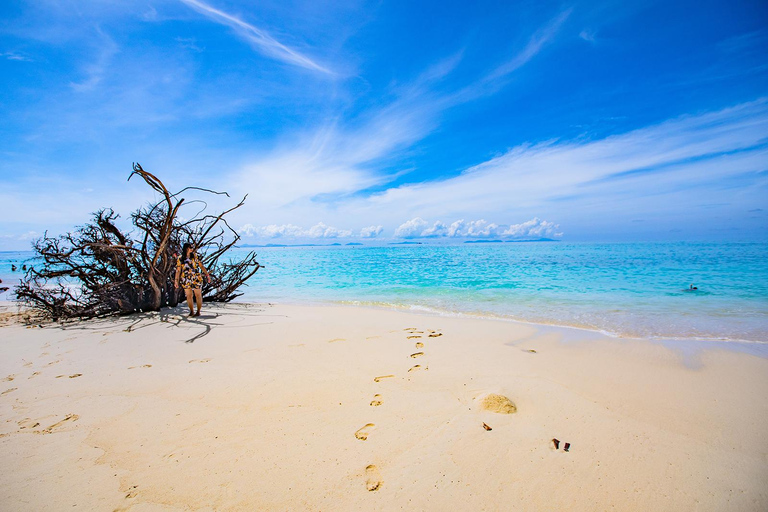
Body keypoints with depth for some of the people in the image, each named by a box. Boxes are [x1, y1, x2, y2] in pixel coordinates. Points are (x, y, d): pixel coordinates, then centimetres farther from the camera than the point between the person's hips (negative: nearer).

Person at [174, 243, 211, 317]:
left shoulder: (195, 256, 3)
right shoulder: (180, 258, 3)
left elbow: (201, 266, 4)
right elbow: (178, 270, 4)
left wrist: (207, 275, -2)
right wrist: (176, 280, -2)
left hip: (196, 278, -1)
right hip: (186, 280, 1)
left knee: (198, 295, 2)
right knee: (189, 296, 5)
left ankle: (198, 311, 12)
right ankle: (191, 312, 17)